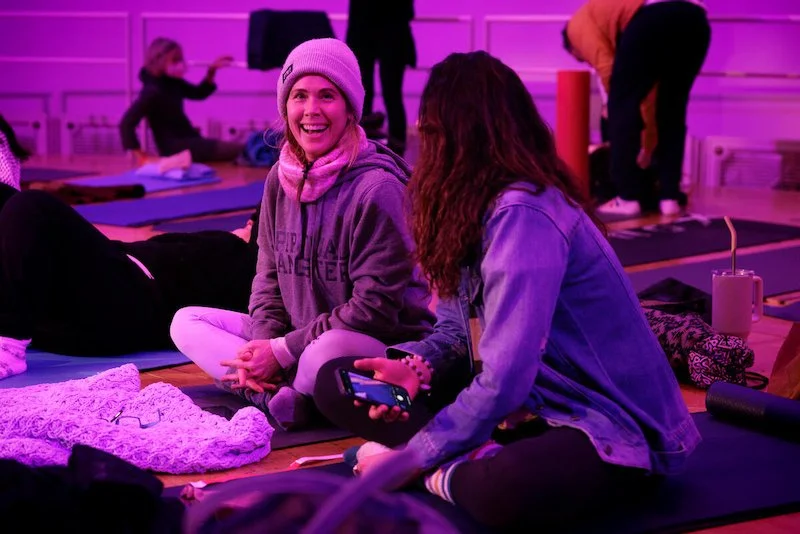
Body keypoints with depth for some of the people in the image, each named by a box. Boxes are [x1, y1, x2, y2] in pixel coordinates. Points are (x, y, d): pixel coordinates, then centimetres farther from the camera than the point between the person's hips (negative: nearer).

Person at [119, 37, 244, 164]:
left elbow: (198, 93, 20)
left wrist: (212, 71, 3)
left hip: (190, 143, 10)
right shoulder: (153, 92, -22)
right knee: (242, 150, -16)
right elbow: (126, 124, -27)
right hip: (178, 149, -10)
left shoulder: (172, 83, 5)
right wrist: (141, 157, -25)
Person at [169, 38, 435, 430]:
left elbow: (377, 306, -19)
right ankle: (283, 398, -24)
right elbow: (269, 276, 9)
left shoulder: (376, 187, -17)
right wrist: (262, 343, -12)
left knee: (328, 350, -40)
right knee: (186, 322, -1)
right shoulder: (281, 178, 4)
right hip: (299, 337, 8)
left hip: (386, 343, -8)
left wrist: (283, 352, -19)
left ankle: (279, 394, -7)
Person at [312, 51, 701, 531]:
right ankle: (470, 463, -13)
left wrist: (409, 458, -19)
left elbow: (505, 380, -29)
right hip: (530, 403, 10)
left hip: (609, 427, -10)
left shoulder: (523, 214, -25)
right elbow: (460, 327, 12)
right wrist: (418, 367, -10)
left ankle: (442, 474, -13)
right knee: (336, 383, 2)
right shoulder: (472, 205, 4)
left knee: (501, 488, -45)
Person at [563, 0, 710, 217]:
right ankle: (670, 198, 18)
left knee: (622, 106, 8)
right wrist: (648, 145, 45)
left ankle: (628, 198, 8)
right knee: (673, 113, 22)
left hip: (652, 21, -7)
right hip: (695, 20, 7)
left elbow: (607, 70, 6)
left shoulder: (578, 24, 25)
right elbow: (650, 89, 40)